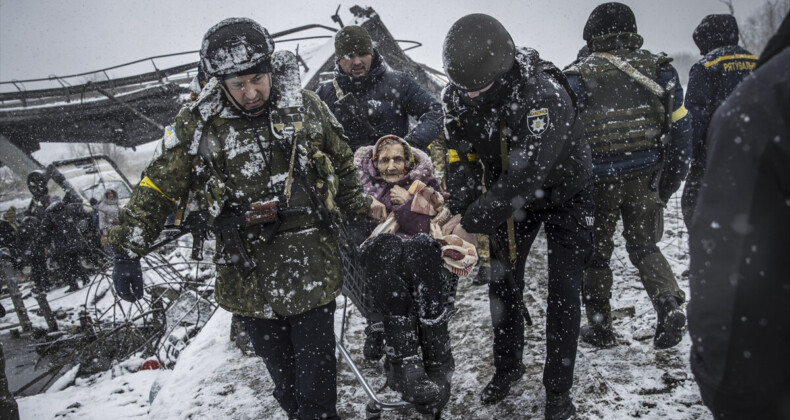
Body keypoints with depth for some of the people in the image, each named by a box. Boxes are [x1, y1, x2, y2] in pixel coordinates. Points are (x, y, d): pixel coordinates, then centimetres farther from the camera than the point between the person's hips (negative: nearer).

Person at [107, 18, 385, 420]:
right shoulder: (198, 124, -4)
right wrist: (127, 250, -4)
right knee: (281, 374, 15)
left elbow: (342, 165, 15)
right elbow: (158, 187, 0)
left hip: (312, 267, 0)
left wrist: (362, 204, 8)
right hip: (248, 277, 0)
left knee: (316, 376, 4)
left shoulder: (305, 106, 0)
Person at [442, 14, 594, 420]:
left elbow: (529, 174, -43)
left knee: (562, 291, -2)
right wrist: (461, 208, -27)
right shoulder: (457, 95, -18)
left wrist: (479, 217, -40)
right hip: (510, 198, 5)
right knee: (503, 281, 10)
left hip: (563, 193, -5)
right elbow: (461, 156, -11)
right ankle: (507, 367, 31)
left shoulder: (544, 94, -39)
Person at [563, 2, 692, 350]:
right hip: (645, 179, 3)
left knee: (596, 253, 14)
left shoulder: (578, 77, -7)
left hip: (598, 181, -2)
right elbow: (679, 129, 1)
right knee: (644, 246, 20)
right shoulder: (659, 70, 0)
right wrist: (668, 185, 8)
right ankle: (669, 303, -3)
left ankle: (600, 327, 22)